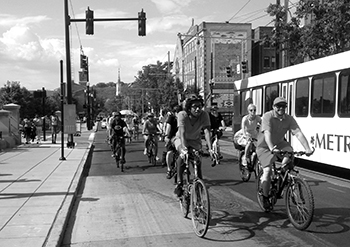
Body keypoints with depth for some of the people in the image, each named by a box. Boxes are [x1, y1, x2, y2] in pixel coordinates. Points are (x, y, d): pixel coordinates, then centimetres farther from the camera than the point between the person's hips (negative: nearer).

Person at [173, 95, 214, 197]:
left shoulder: (204, 115, -25)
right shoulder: (182, 115, -30)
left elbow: (207, 131, -33)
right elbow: (182, 132, -39)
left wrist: (210, 149, -45)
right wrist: (184, 147, -54)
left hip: (195, 140, 2)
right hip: (181, 139, -2)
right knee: (183, 155, -29)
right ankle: (179, 182, -17)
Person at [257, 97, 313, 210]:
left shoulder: (289, 119, -11)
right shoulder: (267, 116, -23)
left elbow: (298, 133, -20)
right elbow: (267, 133, -37)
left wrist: (307, 148, -34)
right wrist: (271, 148, -52)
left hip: (279, 143, 4)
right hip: (264, 146, -4)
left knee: (290, 151, -27)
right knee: (267, 170, -15)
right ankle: (265, 197, 3)